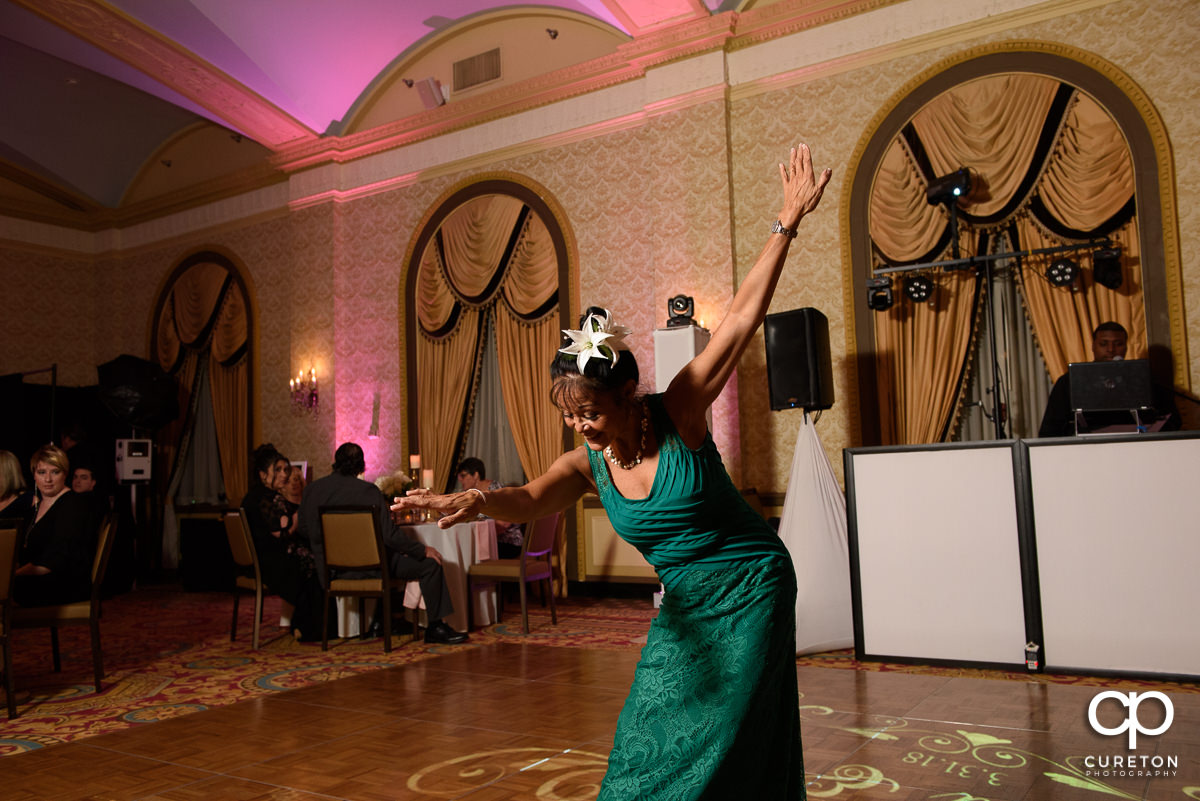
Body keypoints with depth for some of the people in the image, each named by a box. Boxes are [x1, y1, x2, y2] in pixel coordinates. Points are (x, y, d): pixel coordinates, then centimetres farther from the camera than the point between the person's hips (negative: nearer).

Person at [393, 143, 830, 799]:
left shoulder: (679, 414, -18)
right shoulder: (588, 463, -7)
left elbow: (742, 316, -19)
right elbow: (529, 500, -24)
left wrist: (786, 224, -20)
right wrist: (475, 499, -47)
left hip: (750, 593, -4)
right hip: (684, 608, 5)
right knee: (650, 741, 7)